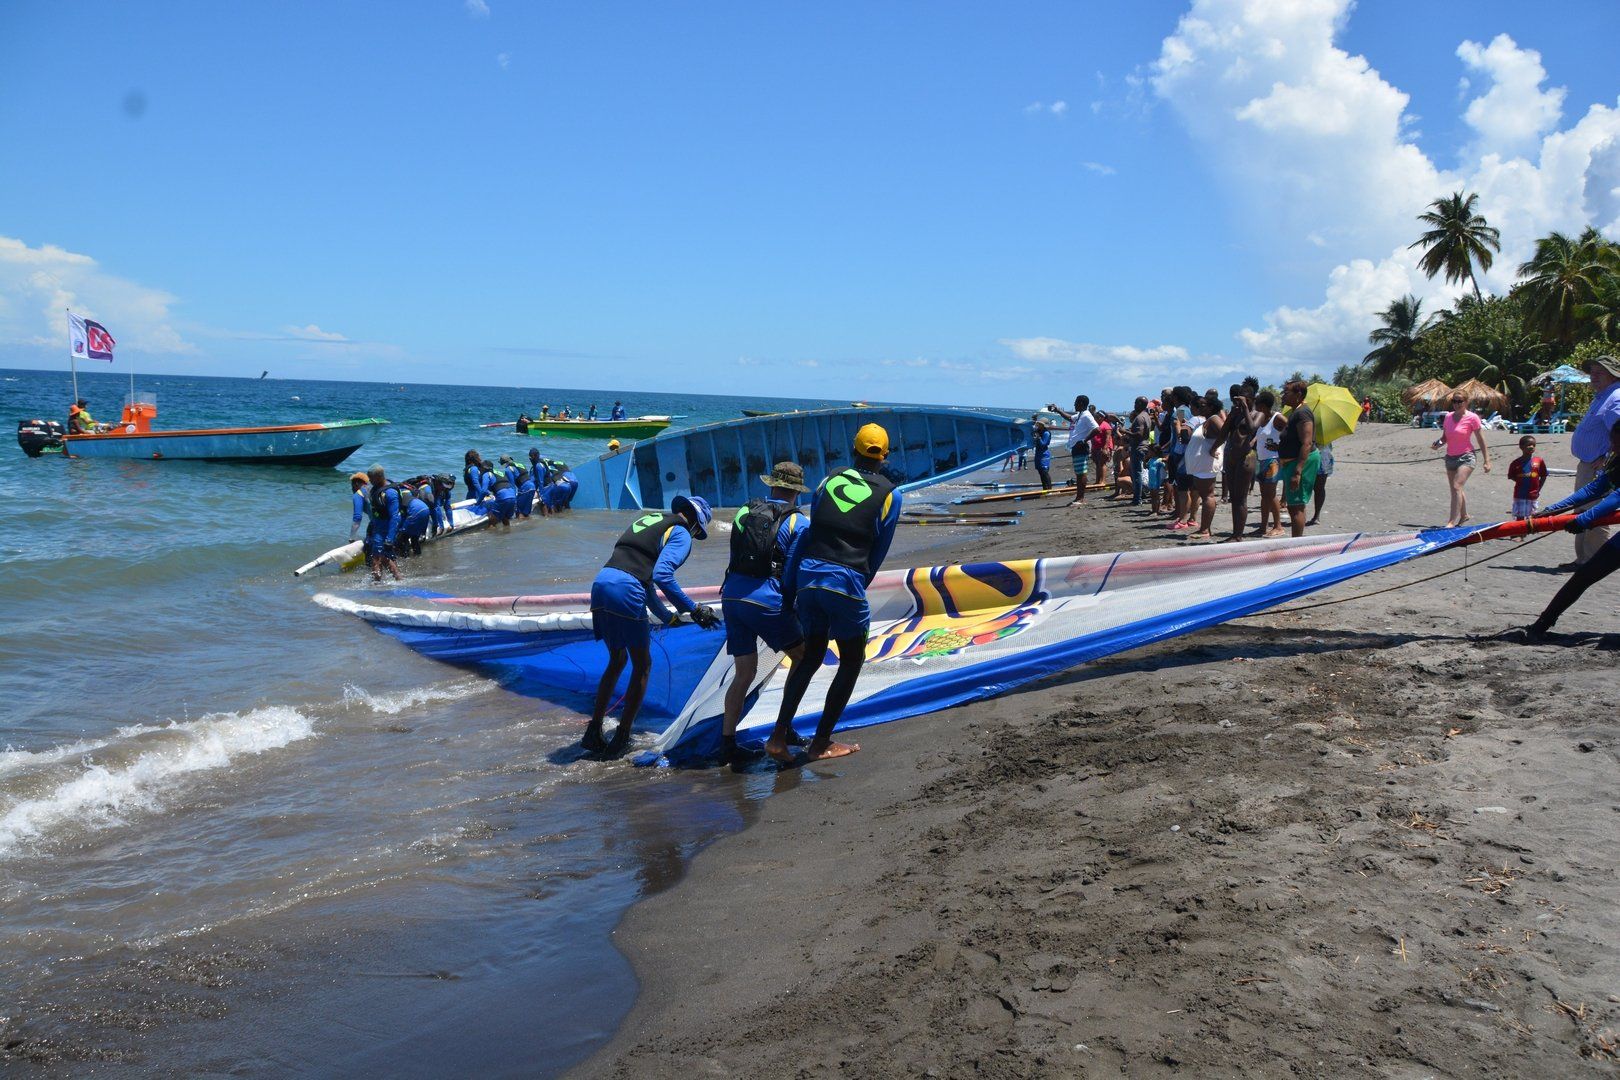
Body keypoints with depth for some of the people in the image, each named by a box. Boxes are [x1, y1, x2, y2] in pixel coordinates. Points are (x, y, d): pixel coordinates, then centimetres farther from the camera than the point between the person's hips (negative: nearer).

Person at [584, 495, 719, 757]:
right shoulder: (681, 534, 4)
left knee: (617, 660, 24)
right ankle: (620, 740, 11)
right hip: (626, 591, -7)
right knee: (642, 666, 10)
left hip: (600, 582, 7)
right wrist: (694, 610, -8)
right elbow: (662, 575, -13)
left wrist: (667, 615, 41)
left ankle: (593, 732, 22)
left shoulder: (648, 519, 29)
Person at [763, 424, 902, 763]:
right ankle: (821, 743, 15)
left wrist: (787, 588, 16)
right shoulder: (889, 493, 7)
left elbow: (805, 536, 14)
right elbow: (878, 551, 8)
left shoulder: (831, 479, 15)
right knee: (852, 661, 15)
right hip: (845, 581, -4)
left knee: (812, 653, 18)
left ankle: (779, 736, 10)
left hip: (807, 573, 4)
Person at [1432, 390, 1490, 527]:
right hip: (1450, 457, 7)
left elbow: (1481, 440, -5)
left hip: (1465, 457, -7)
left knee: (1456, 487, -19)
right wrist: (1438, 444, -8)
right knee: (1454, 489, 17)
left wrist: (1486, 460, -5)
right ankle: (1464, 515, 38)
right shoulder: (1448, 417, 6)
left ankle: (1451, 521, -24)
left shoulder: (1472, 417, -8)